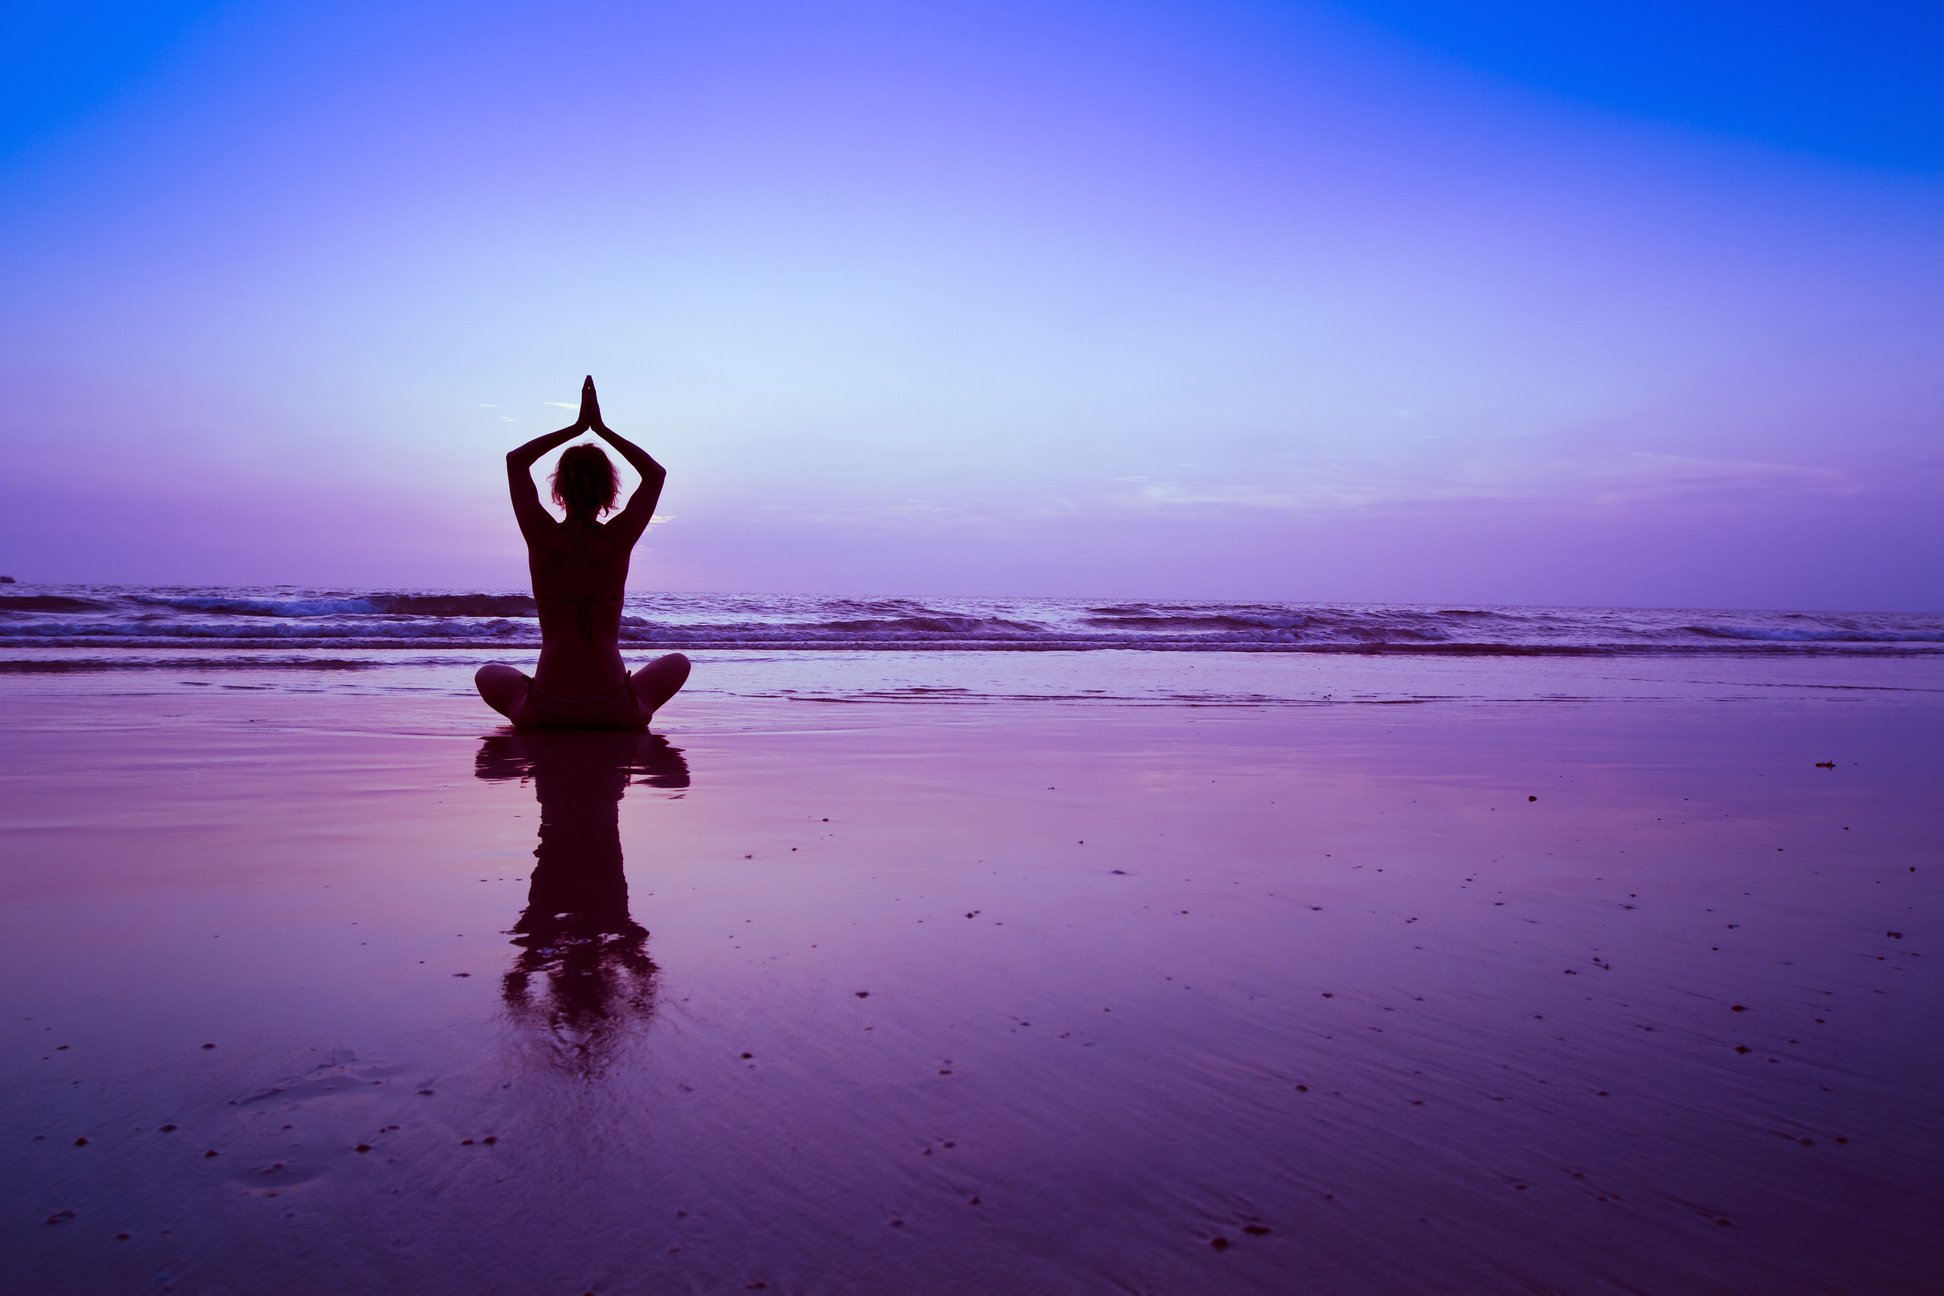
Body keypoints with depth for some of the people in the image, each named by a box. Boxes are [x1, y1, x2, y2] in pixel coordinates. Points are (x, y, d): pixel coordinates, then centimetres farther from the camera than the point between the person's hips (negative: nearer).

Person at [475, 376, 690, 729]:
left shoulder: (542, 537, -6)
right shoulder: (619, 538, -7)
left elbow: (515, 459, 13)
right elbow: (656, 472, 12)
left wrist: (577, 427, 13)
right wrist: (601, 428, 12)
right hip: (615, 713, -1)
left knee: (488, 675, 33)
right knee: (677, 662, 29)